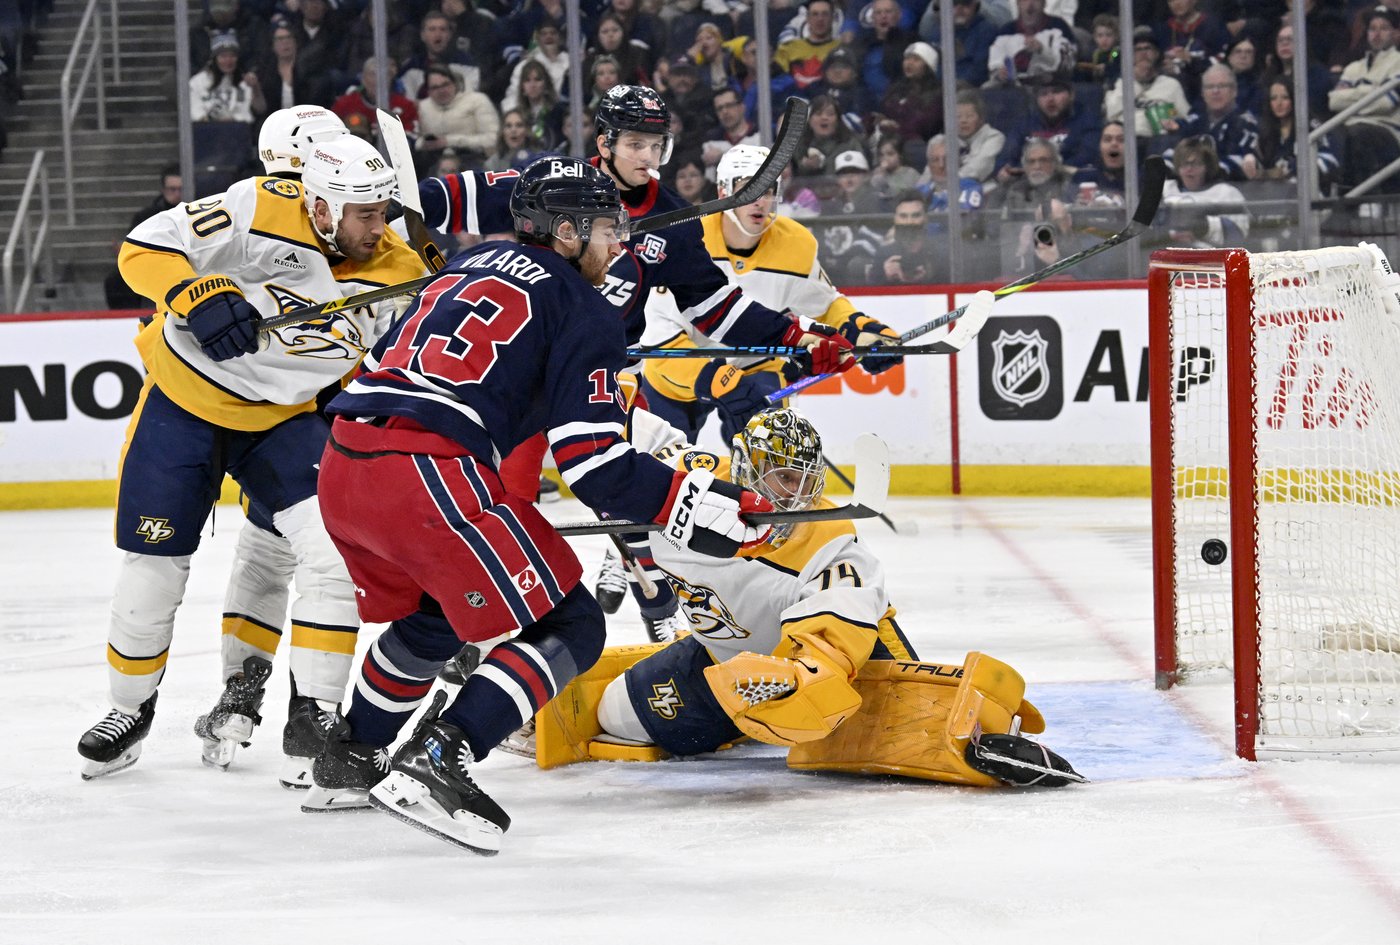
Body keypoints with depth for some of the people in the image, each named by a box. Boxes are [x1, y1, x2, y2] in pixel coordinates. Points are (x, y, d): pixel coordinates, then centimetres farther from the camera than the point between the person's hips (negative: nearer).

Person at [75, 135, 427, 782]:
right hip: (184, 396, -3)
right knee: (153, 565, 1)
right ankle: (131, 707, 27)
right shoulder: (261, 210, -24)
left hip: (285, 419, 3)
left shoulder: (398, 274, -10)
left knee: (335, 547, -17)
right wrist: (198, 295, -38)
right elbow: (145, 248, -22)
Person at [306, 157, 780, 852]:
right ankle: (435, 764, -16)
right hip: (429, 475, -9)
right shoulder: (584, 311, 2)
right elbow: (592, 462, -6)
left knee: (433, 612, 34)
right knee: (567, 629, -1)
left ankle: (348, 763, 40)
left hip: (343, 463, 9)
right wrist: (690, 506, -4)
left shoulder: (472, 266, 25)